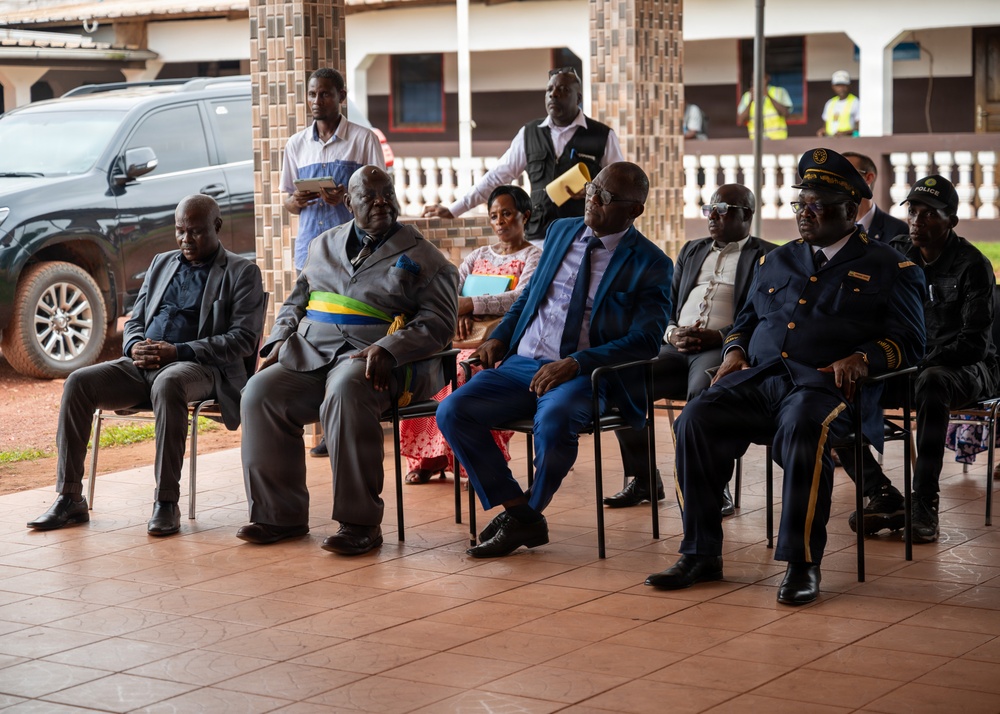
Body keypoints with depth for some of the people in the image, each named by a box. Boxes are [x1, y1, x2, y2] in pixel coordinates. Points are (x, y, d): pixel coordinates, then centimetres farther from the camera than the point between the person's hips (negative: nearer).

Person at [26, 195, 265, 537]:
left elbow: (244, 339, -7)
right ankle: (70, 498, -17)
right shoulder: (161, 264, 23)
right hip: (142, 365, 6)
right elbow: (134, 321, 24)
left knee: (167, 384, -41)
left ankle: (167, 502, -36)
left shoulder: (243, 272, 4)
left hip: (201, 368, -6)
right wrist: (135, 346, -3)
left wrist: (178, 352, -17)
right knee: (78, 383, -19)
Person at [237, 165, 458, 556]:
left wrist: (387, 349, -20)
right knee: (261, 391, -21)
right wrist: (281, 340, 7)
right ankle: (280, 513, -12)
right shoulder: (323, 245, 22)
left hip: (378, 361, -5)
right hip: (312, 355, 5)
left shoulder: (420, 255, 6)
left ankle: (360, 523, -32)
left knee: (346, 391, -38)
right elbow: (295, 301, 28)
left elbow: (437, 322, -4)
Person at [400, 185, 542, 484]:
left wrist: (470, 304, -24)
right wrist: (458, 311, -12)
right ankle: (428, 456, -16)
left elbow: (522, 298, -15)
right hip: (469, 338, 6)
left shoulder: (534, 257, 3)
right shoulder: (478, 256, 23)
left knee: (464, 372, -35)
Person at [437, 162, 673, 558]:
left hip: (582, 375, -5)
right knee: (452, 411, -18)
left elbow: (646, 339, -11)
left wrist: (576, 363, -21)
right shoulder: (561, 231, 16)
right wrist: (498, 337, 6)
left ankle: (526, 513, -9)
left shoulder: (651, 265, -1)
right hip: (522, 363, 5)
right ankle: (520, 513, -9)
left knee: (553, 421, -38)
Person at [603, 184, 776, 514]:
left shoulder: (766, 256, 7)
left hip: (723, 350, -6)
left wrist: (719, 337, -18)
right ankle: (643, 480, -8)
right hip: (677, 348, 6)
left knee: (703, 391, -39)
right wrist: (672, 333, -1)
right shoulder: (691, 251, 27)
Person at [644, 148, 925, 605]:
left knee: (803, 430, -40)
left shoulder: (889, 269, 12)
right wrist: (735, 350, 10)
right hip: (758, 379, 5)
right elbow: (746, 320, 33)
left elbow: (907, 343, 5)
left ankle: (802, 564, -30)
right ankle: (700, 554, -17)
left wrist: (864, 357, -14)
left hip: (825, 385, -5)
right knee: (696, 419, -24)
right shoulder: (776, 262, 28)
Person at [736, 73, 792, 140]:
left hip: (778, 138, -2)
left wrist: (768, 96, -14)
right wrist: (751, 100, -10)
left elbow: (786, 114, -10)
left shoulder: (779, 92, 5)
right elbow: (740, 121, 0)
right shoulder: (747, 96, 9)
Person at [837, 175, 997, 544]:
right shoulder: (893, 255, 5)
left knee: (931, 383, -43)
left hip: (965, 369, -5)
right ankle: (883, 496, -21)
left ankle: (924, 506, -39)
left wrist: (920, 362, -26)